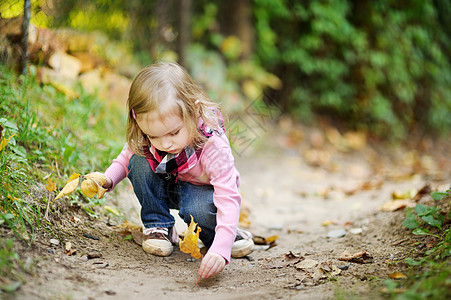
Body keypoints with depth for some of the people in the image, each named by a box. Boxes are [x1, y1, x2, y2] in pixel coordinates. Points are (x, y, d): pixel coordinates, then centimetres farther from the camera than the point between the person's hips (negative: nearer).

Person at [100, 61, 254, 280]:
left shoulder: (213, 147, -38)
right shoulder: (144, 138, -25)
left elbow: (228, 199, -43)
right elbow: (126, 157, 0)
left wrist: (220, 250, -55)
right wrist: (108, 179, -21)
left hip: (200, 190, -4)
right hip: (166, 187, 4)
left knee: (199, 209, -38)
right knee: (139, 162, -24)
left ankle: (215, 238, -2)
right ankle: (158, 226, -8)